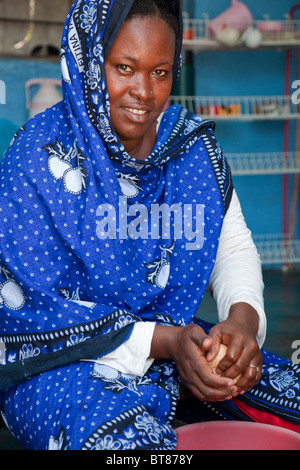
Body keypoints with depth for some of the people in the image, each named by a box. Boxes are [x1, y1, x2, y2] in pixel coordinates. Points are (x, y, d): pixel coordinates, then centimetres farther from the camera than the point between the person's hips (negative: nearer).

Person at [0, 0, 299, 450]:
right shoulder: (41, 157, -15)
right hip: (58, 361, -5)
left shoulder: (194, 145, 0)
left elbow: (234, 247, 6)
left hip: (177, 338, 6)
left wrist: (242, 317, -18)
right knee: (127, 435, -36)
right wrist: (164, 341, -24)